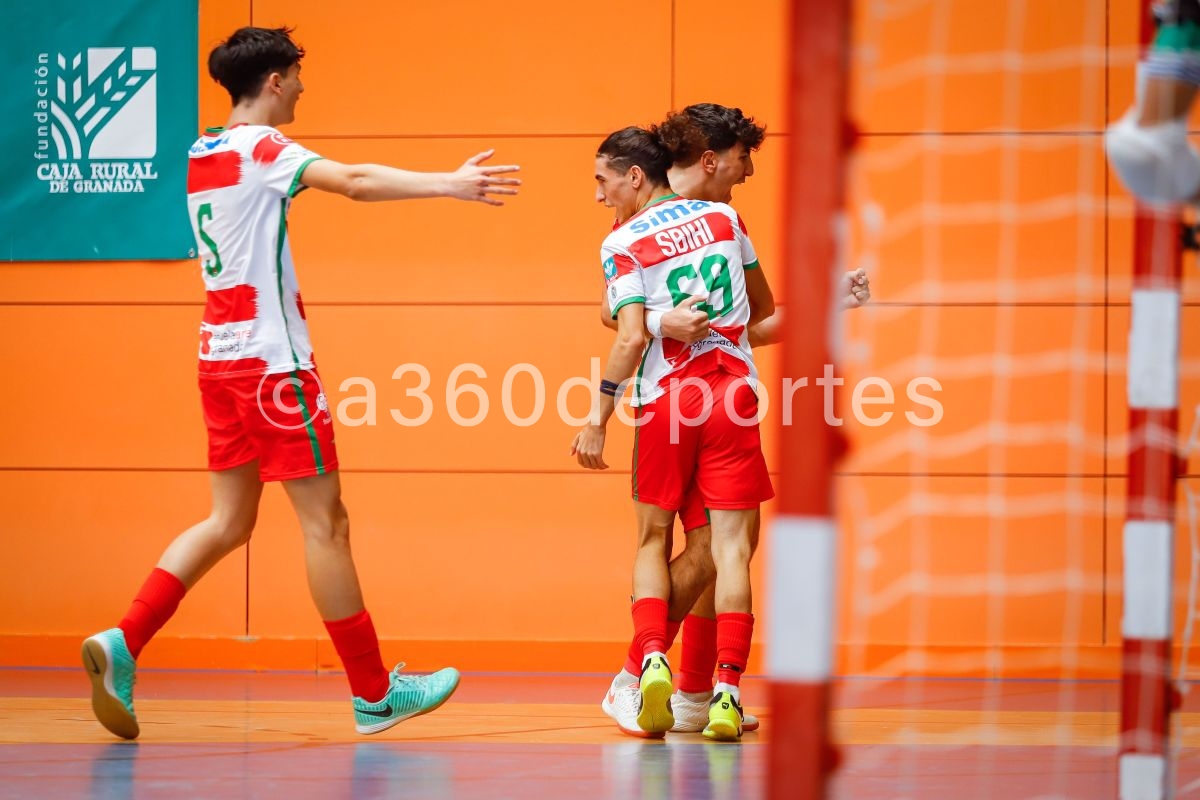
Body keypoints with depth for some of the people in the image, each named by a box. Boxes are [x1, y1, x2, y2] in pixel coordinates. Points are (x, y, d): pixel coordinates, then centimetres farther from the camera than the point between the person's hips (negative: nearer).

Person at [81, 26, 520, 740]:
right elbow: (355, 181, -27)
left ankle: (122, 644, -3)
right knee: (325, 521, -2)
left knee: (229, 522, 11)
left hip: (221, 356, 8)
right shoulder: (262, 148, -11)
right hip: (272, 358, -8)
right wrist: (450, 185, -32)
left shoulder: (201, 156, 13)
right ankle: (374, 693, 3)